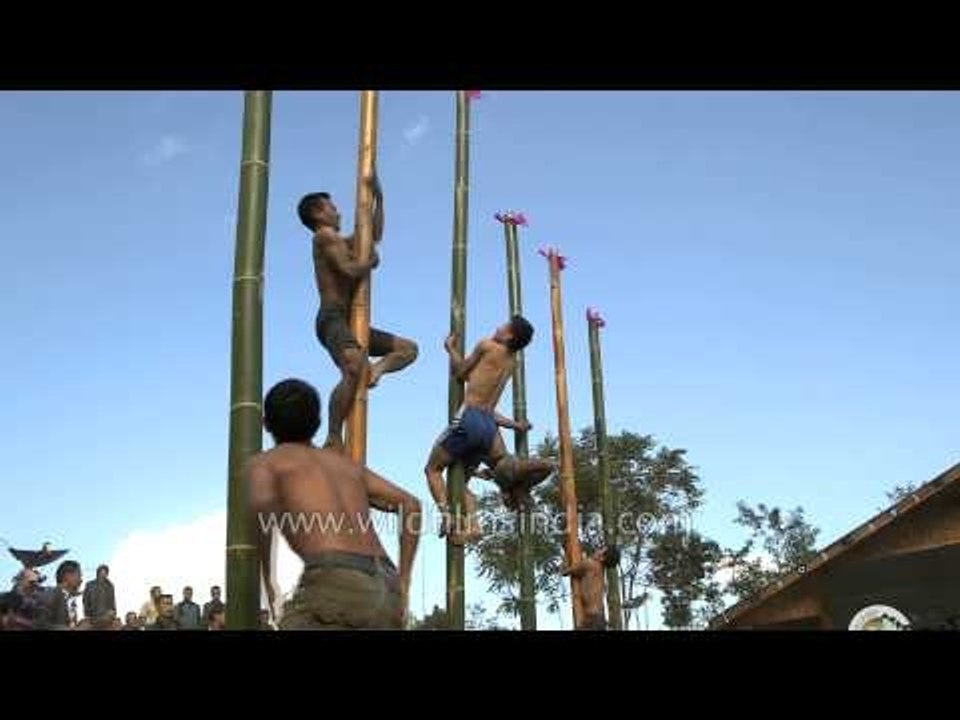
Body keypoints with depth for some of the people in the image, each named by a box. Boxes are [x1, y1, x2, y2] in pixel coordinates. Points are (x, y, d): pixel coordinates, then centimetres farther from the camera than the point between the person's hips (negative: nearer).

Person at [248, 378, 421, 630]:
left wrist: (267, 581, 1)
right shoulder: (346, 462, 34)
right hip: (383, 593, 6)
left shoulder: (263, 462, 17)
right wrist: (402, 584, 27)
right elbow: (410, 505, 27)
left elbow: (263, 502, -9)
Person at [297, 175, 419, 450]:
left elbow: (375, 235, 37)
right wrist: (372, 261, 4)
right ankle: (334, 440, -33)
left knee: (408, 348, 12)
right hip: (332, 318, -10)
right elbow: (349, 270, -16)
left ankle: (375, 370, -12)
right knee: (353, 370, -34)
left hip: (349, 322, 10)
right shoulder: (325, 235, -1)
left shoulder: (339, 241, 25)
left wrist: (378, 197, 31)